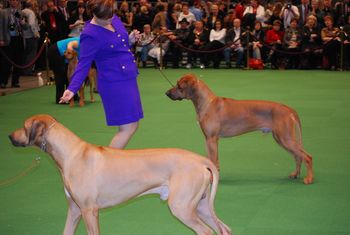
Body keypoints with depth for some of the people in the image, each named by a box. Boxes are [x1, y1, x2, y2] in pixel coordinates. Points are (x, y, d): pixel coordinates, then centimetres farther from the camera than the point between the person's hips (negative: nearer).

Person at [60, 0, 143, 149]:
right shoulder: (90, 35, -17)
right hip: (114, 83, -8)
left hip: (128, 80, 9)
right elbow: (83, 64, -18)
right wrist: (72, 88, -30)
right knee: (128, 128, -10)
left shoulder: (114, 19, 5)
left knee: (132, 126, 10)